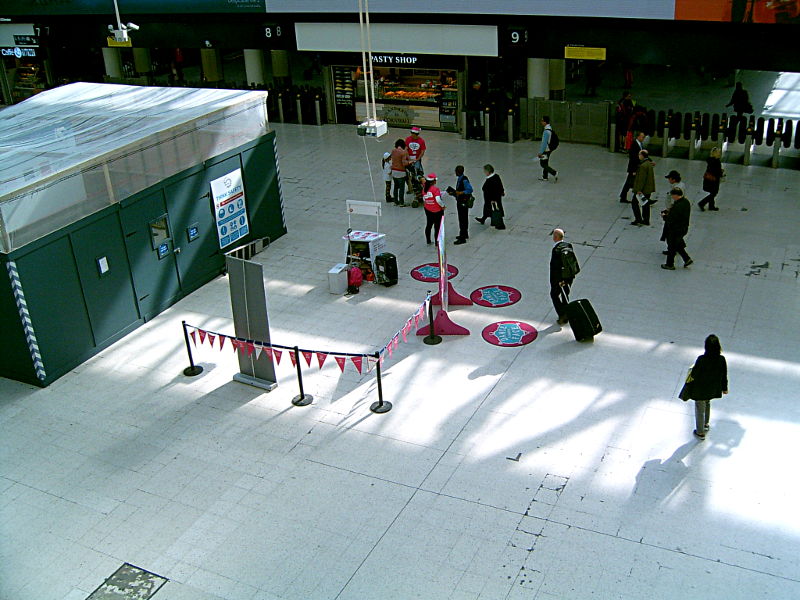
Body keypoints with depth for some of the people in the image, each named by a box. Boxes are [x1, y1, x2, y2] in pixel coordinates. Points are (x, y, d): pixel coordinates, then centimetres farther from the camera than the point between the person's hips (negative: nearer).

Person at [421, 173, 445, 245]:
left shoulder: (424, 189, -3)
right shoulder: (435, 189, -22)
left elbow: (424, 199, 6)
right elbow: (438, 200, -28)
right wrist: (443, 205, -13)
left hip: (428, 210, 6)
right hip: (437, 211, -6)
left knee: (429, 224, 20)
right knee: (437, 226, 6)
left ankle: (428, 240, 29)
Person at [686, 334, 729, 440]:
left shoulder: (701, 360, -31)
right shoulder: (721, 359, -18)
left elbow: (694, 374, -20)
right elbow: (724, 376, -4)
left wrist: (692, 371, 3)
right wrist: (724, 388, 11)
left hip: (700, 389, -5)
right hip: (713, 389, 5)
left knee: (700, 409, 16)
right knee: (707, 404, 33)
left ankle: (700, 432, 33)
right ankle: (705, 424, 52)